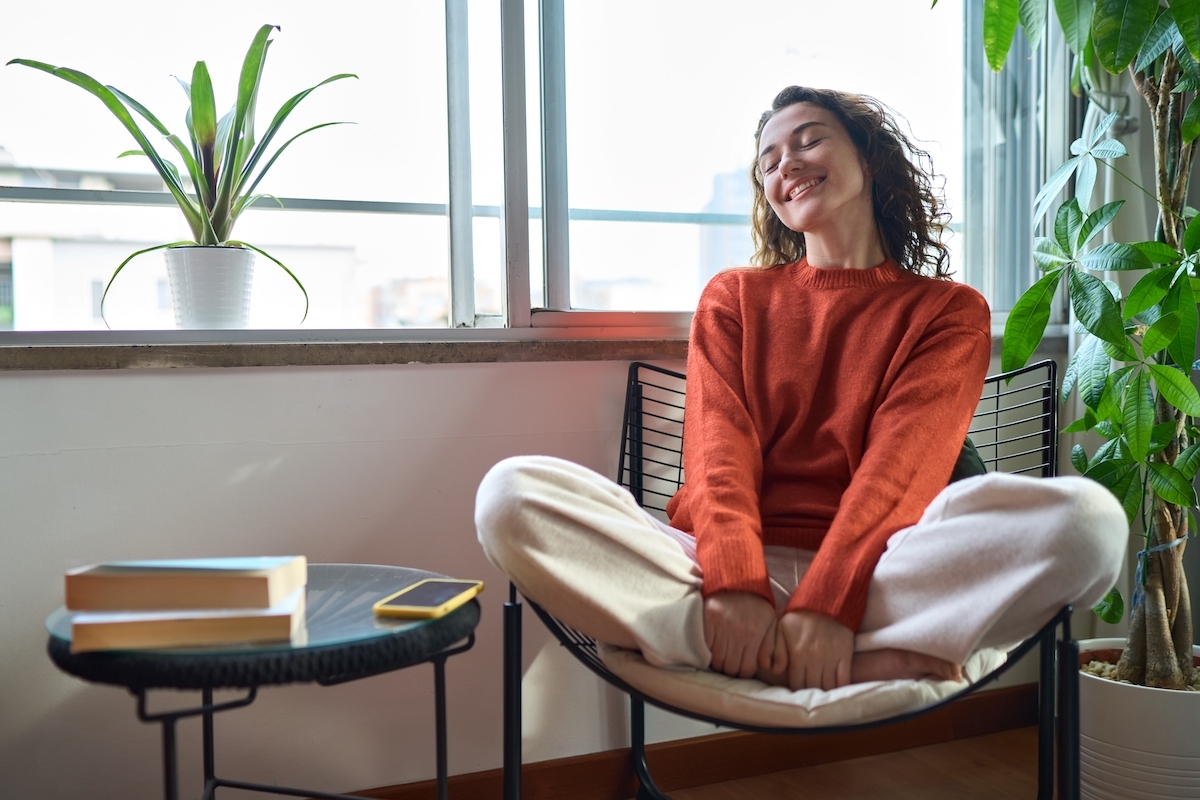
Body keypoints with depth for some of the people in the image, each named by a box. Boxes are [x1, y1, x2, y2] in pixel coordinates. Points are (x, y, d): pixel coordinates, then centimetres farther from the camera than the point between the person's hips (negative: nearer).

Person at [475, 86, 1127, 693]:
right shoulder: (734, 297, 19)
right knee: (511, 492, -24)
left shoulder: (949, 312, 14)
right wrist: (734, 584, -18)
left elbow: (901, 466, -4)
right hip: (723, 568, 2)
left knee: (1087, 517, -28)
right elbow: (718, 450, 2)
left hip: (873, 576, -1)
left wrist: (828, 602, -20)